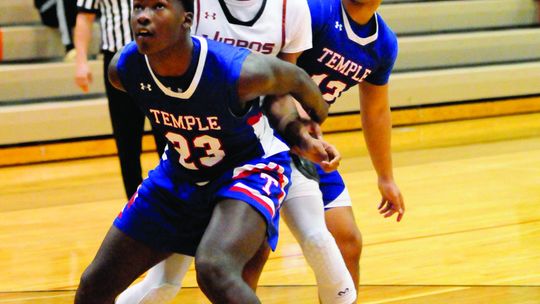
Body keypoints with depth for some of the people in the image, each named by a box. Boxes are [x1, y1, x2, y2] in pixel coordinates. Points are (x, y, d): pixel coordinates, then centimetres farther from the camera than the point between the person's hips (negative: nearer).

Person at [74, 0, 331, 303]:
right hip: (180, 174, 5)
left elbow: (297, 79, -10)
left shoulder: (239, 71, -33)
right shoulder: (124, 69, -18)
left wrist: (304, 133, 11)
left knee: (215, 270, -35)